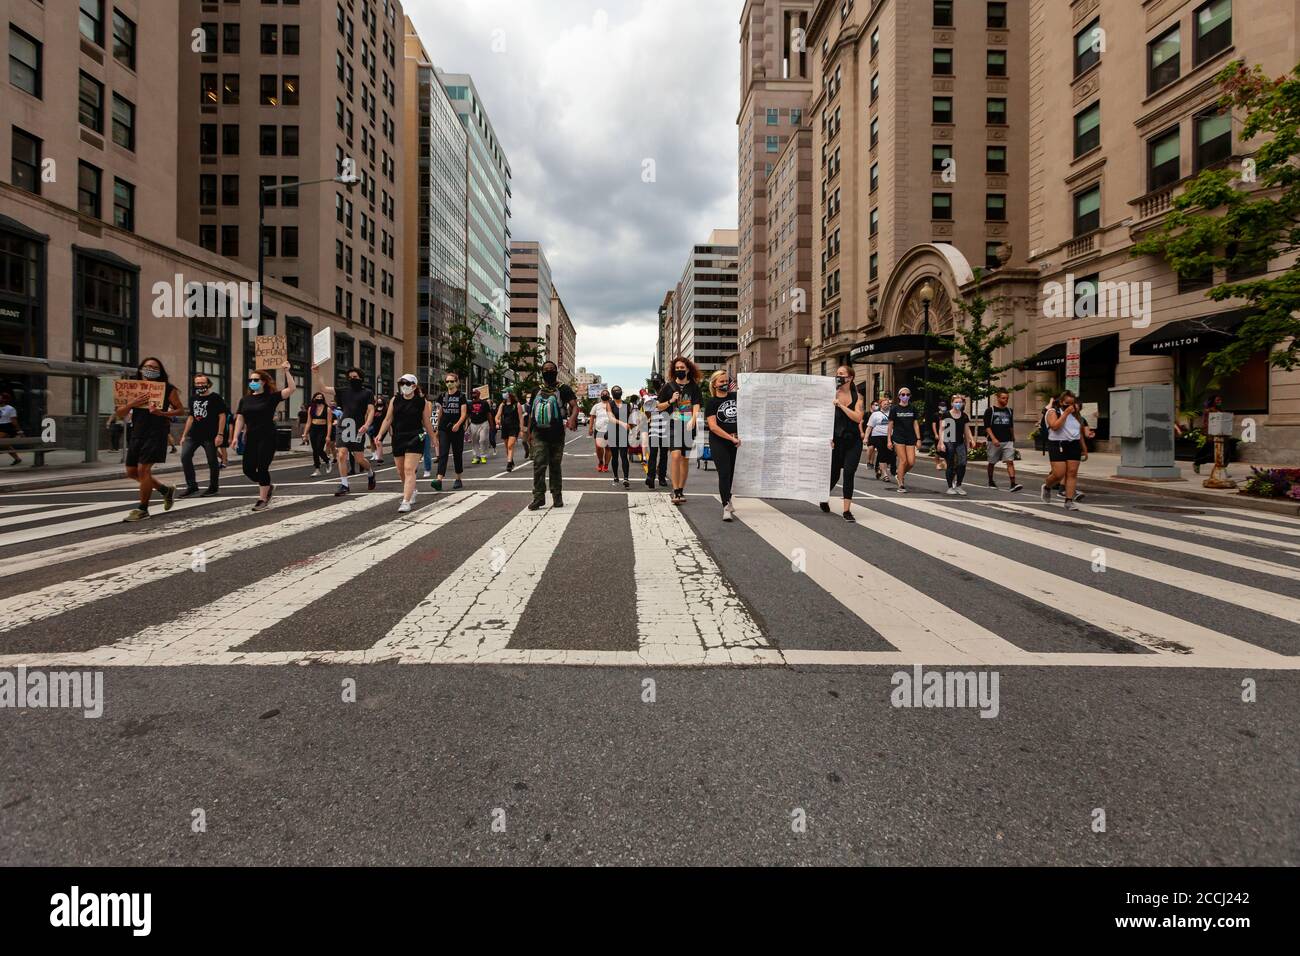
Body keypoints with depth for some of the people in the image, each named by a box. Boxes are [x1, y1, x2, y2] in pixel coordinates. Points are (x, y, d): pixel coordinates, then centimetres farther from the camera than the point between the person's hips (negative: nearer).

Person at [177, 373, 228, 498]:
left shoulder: (215, 398, -2)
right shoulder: (193, 398, 16)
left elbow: (222, 416, -7)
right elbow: (191, 417, 21)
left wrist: (220, 434, -15)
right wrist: (184, 435, 16)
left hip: (210, 436, -6)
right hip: (194, 435, 6)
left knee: (212, 461, 1)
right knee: (185, 456, -7)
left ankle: (213, 487, 15)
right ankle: (192, 486, 1)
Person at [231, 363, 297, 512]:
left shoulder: (272, 397, -4)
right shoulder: (245, 399, 10)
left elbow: (292, 389, -15)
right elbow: (240, 419, 10)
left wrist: (287, 371, -22)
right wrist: (236, 437, 2)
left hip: (267, 438, -5)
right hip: (251, 438, 5)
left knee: (262, 468, -5)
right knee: (248, 469, 4)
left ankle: (263, 499, 9)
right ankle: (268, 487, 30)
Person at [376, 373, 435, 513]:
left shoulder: (422, 402, -2)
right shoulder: (395, 400, 5)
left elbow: (427, 422, 5)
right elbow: (388, 419, 7)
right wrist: (380, 434, -6)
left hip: (415, 438, -4)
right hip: (398, 438, 4)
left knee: (409, 470, -14)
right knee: (400, 471, 13)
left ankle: (406, 502, -13)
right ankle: (412, 492, 38)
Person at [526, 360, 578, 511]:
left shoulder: (564, 390, 1)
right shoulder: (537, 391, 14)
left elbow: (574, 405, -13)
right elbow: (531, 413, 19)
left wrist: (572, 419, -34)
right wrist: (529, 433, 14)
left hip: (557, 435, -2)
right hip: (539, 435, 2)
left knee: (555, 467, 6)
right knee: (538, 465, -9)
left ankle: (557, 498, 15)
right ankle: (538, 497, -6)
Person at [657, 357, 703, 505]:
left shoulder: (694, 387, 7)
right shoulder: (669, 387, 6)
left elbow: (696, 406, -2)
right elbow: (659, 407, 10)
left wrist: (692, 421, -19)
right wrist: (670, 401, -8)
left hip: (688, 426, 2)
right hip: (673, 425, -2)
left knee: (685, 459, 7)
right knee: (676, 455, -18)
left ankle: (681, 491, 17)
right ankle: (676, 491, -16)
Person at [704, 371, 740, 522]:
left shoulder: (735, 396, 7)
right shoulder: (712, 402, -4)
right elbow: (712, 426, -13)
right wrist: (731, 438, -17)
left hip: (736, 442, 4)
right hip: (718, 442, -4)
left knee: (731, 473, 14)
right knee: (724, 473, -11)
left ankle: (727, 500, 33)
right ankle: (726, 507, -11)